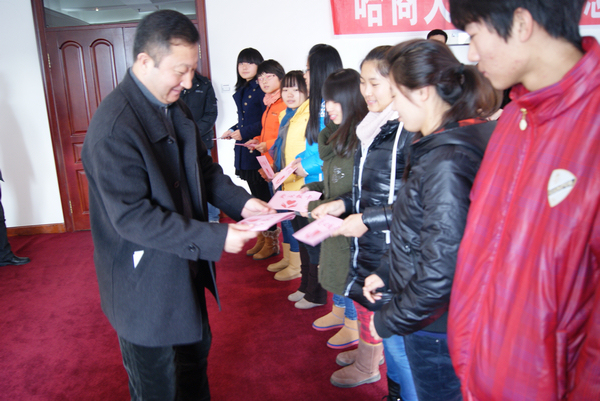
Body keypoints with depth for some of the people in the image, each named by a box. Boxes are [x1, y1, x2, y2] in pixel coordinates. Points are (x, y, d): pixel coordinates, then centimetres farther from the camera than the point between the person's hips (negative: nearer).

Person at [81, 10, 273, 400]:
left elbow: (203, 166, 11)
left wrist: (240, 202, -7)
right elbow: (132, 217, -28)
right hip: (146, 288, -8)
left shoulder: (175, 108, 2)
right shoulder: (114, 127, -26)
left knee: (195, 356, 28)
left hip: (184, 270, 8)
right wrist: (215, 238, -29)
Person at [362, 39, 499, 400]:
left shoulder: (447, 160, -27)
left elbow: (442, 269, -27)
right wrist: (387, 273, 11)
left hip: (438, 329, -9)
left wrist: (388, 321, -15)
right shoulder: (442, 145, 4)